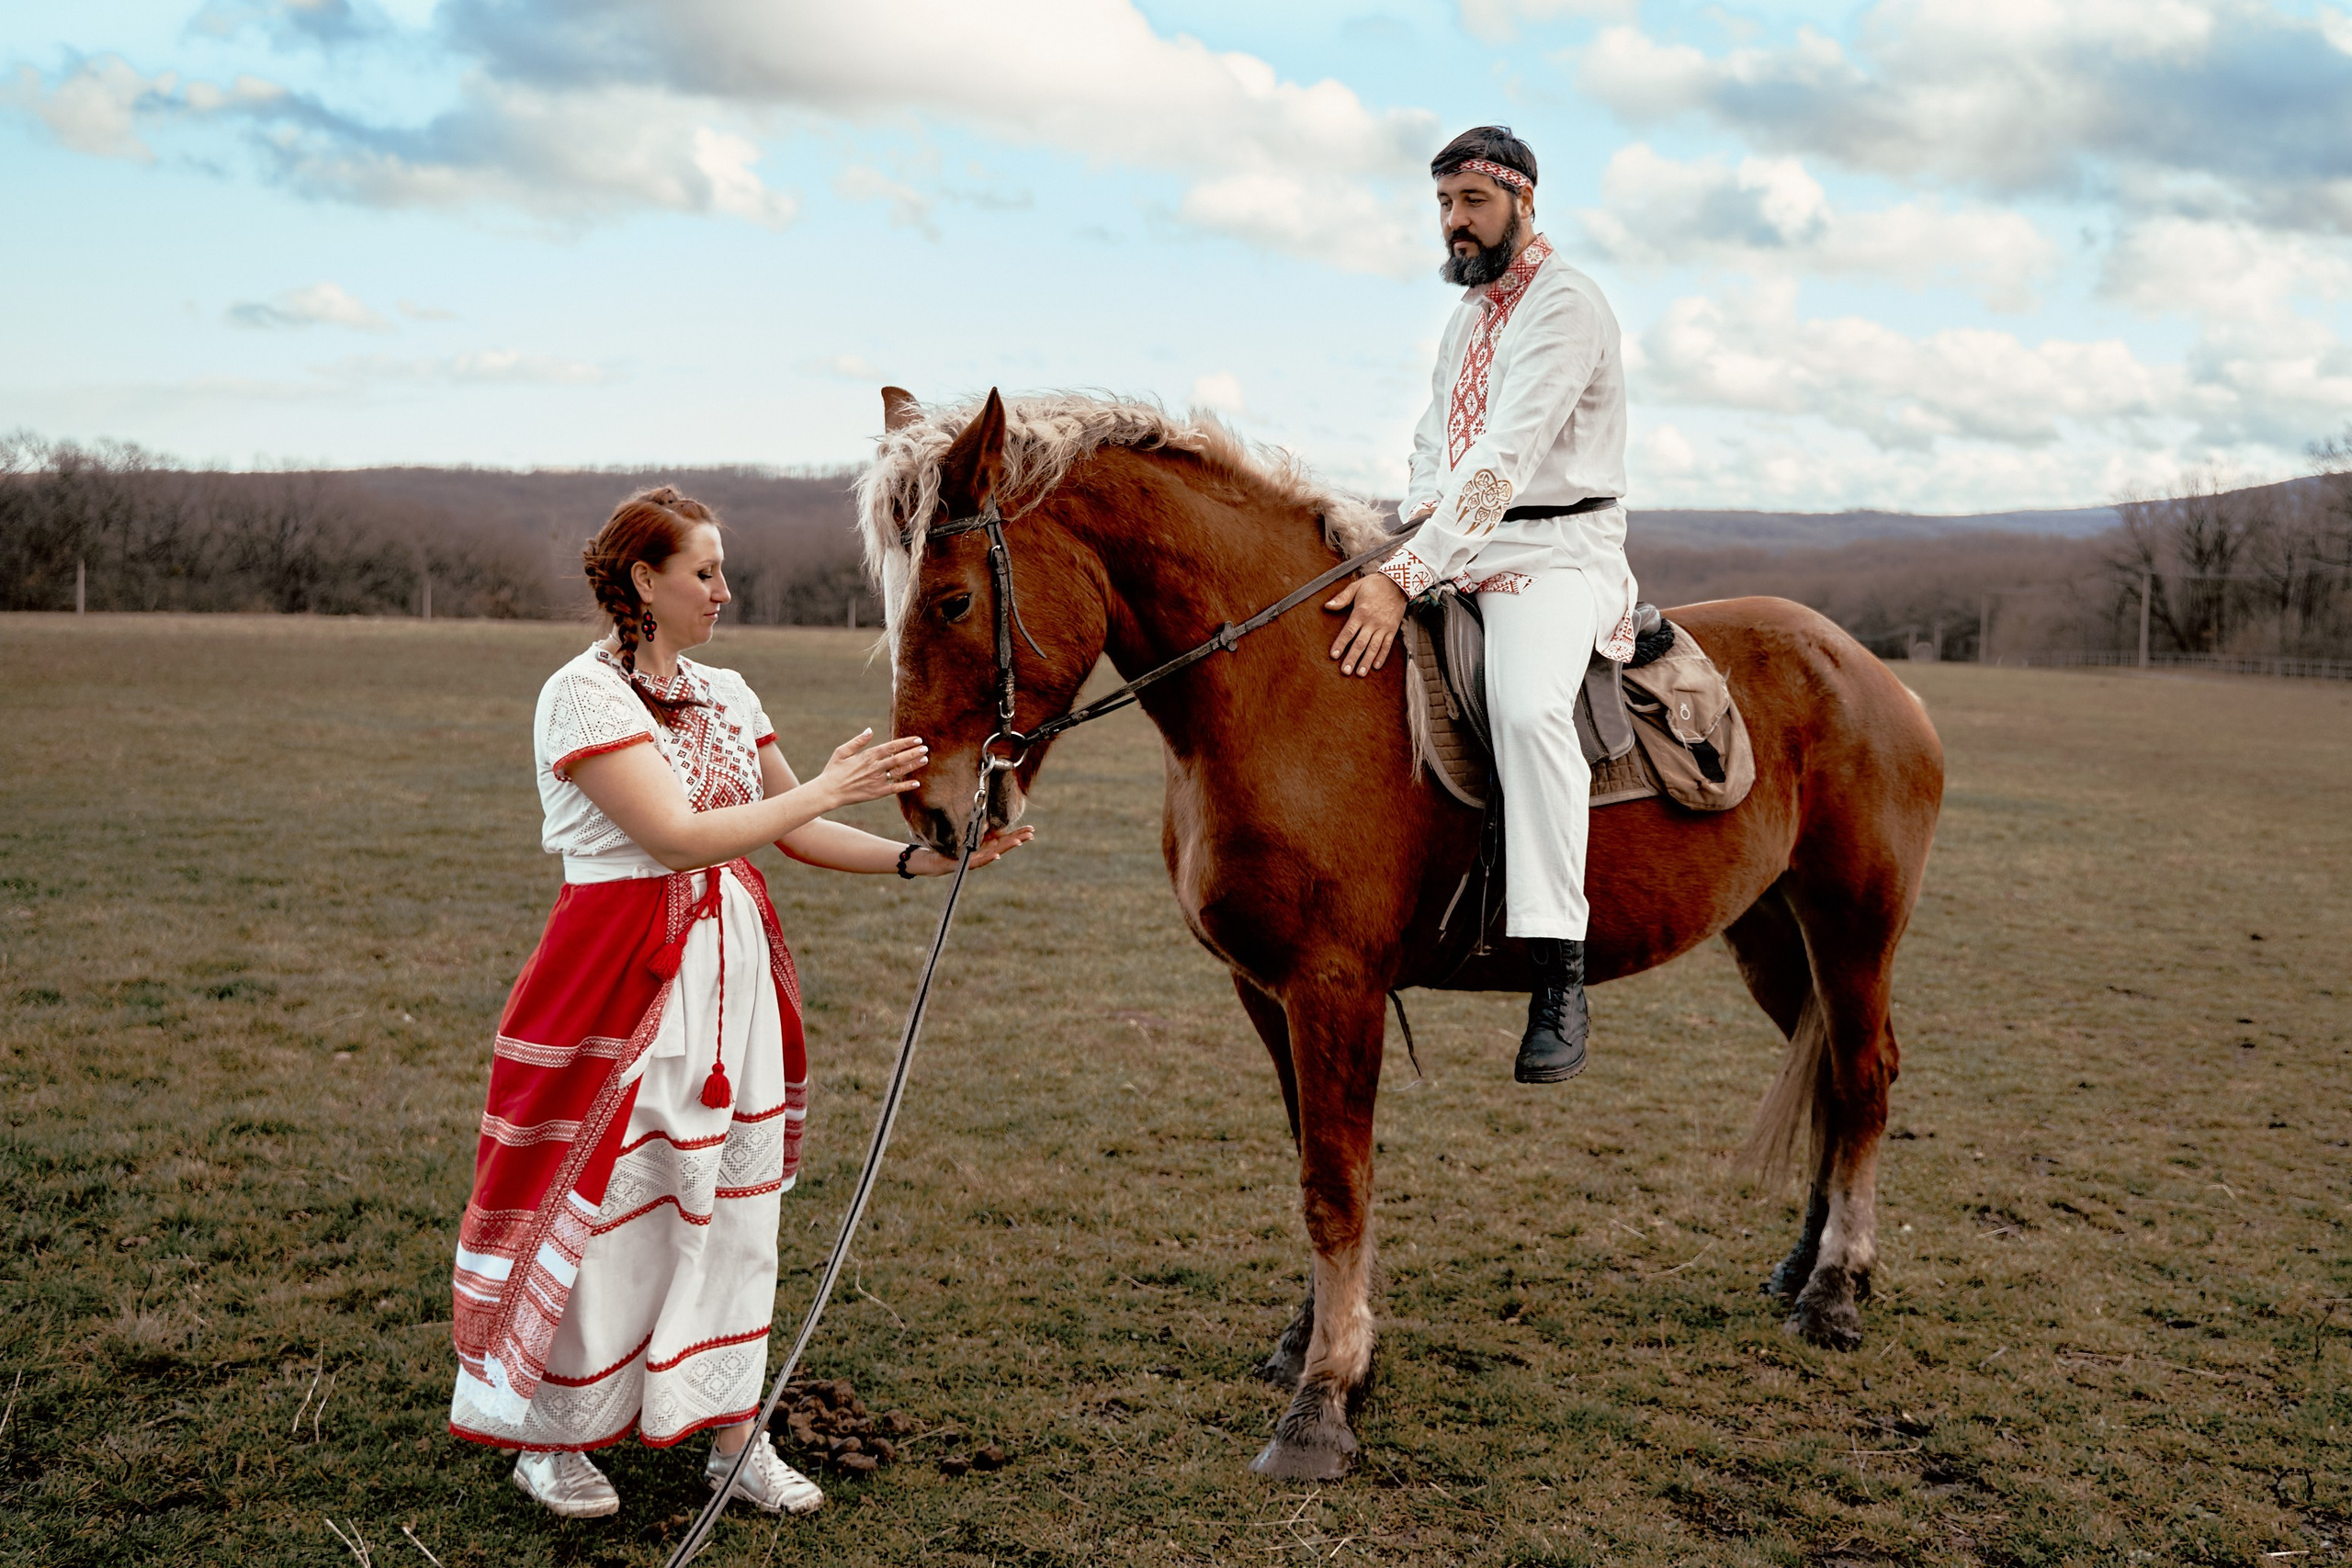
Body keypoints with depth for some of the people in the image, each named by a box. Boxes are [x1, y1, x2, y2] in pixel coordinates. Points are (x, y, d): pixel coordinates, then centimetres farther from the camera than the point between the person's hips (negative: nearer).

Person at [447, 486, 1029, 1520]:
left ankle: (732, 1433, 22)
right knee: (603, 1203, 3)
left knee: (734, 1201, 10)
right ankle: (550, 1437, 23)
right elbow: (677, 835, -20)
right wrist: (831, 786, -17)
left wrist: (920, 861, 0)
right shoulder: (584, 694, -12)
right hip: (626, 972, -7)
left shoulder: (725, 693, 11)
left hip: (733, 961, 7)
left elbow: (794, 833, 12)